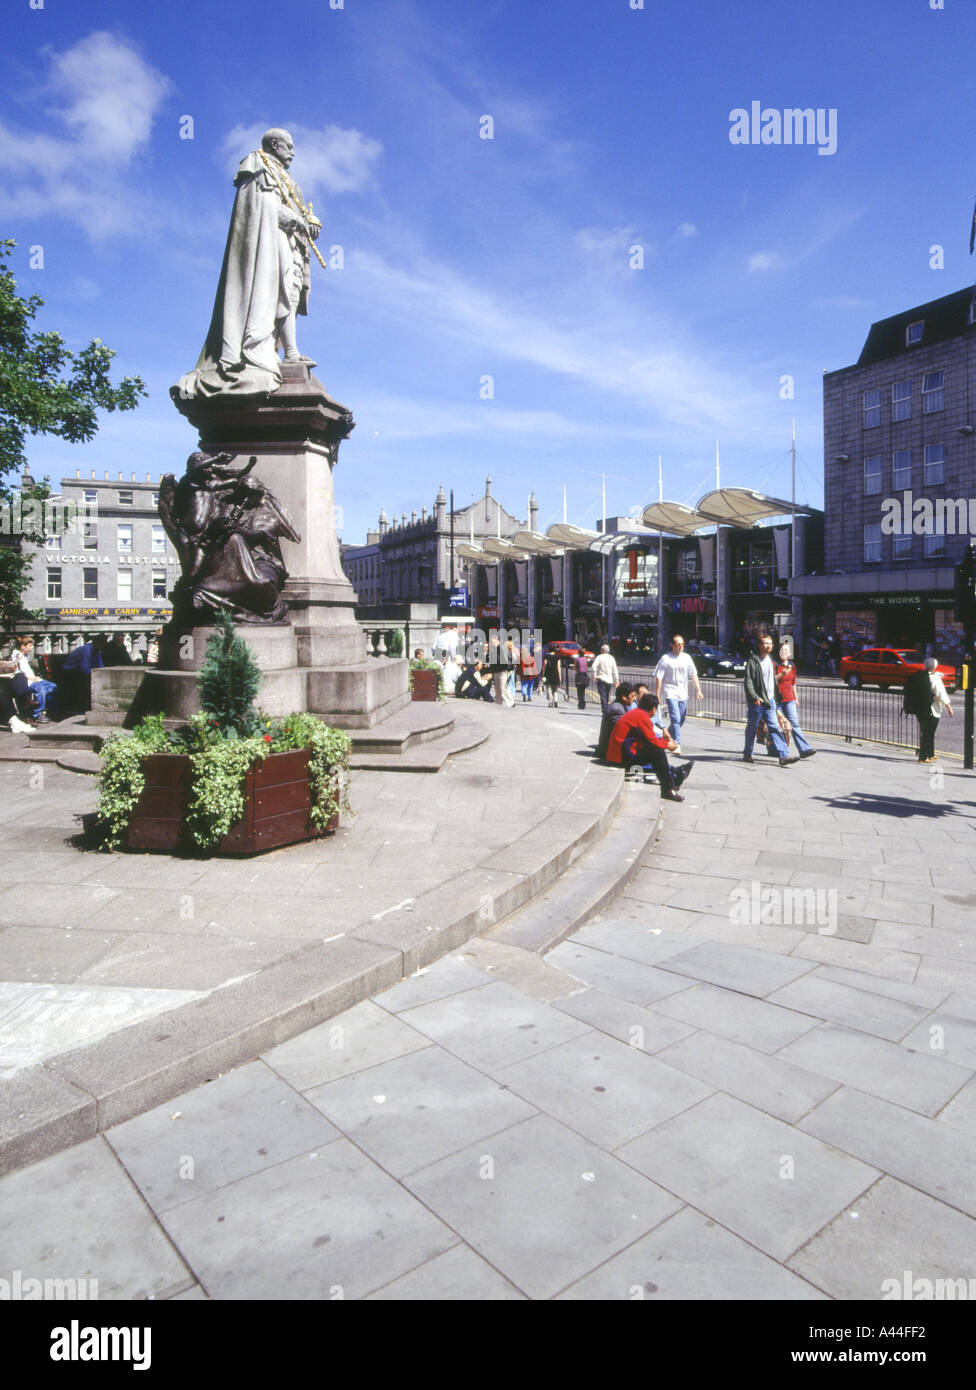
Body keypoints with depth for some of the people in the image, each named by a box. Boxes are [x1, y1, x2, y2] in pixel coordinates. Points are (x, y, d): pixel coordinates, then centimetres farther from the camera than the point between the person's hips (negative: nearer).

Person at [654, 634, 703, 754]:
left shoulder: (686, 658, 8)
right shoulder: (666, 658, -5)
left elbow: (693, 675, 11)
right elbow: (658, 678, -6)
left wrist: (698, 690, 0)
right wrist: (657, 695, -10)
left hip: (683, 694, 5)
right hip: (670, 693, -5)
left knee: (681, 719, 12)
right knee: (676, 718, -15)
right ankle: (677, 745, -15)